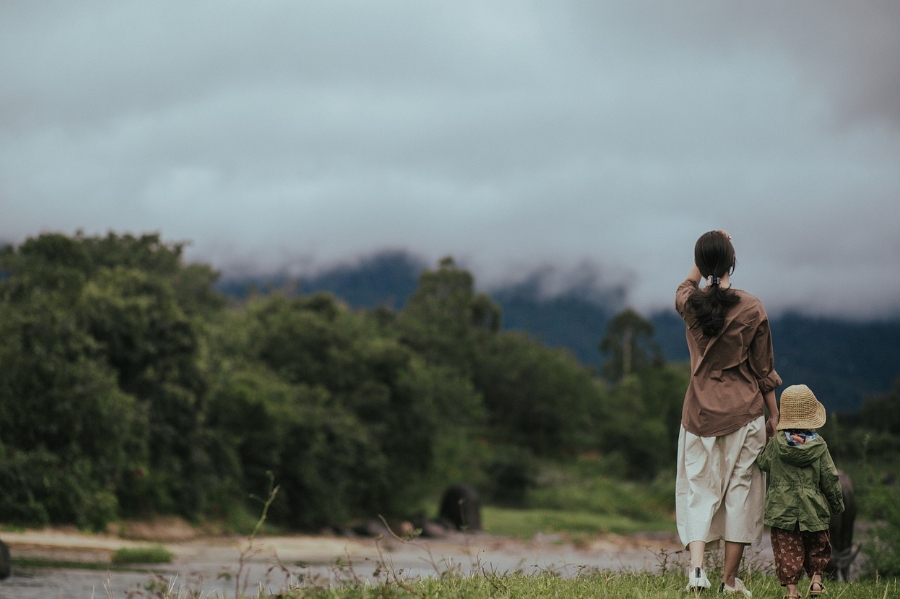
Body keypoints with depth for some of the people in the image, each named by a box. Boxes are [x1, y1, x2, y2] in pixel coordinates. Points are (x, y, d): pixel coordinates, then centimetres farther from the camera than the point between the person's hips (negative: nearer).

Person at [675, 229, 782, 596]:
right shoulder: (752, 309, -8)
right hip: (745, 412, -1)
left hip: (700, 411, 1)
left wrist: (706, 254, 20)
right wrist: (773, 415, 8)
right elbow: (763, 369, -2)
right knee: (740, 488, 6)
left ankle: (696, 566, -11)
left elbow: (687, 284, 24)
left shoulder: (689, 304, -4)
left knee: (698, 487, 7)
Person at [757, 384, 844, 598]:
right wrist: (837, 503, 11)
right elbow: (830, 478, -1)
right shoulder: (819, 446, -6)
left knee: (787, 548, 3)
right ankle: (816, 577, 12)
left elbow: (763, 464, 7)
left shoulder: (775, 443, -7)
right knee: (817, 545, 21)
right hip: (813, 509, 0)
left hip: (782, 508, 0)